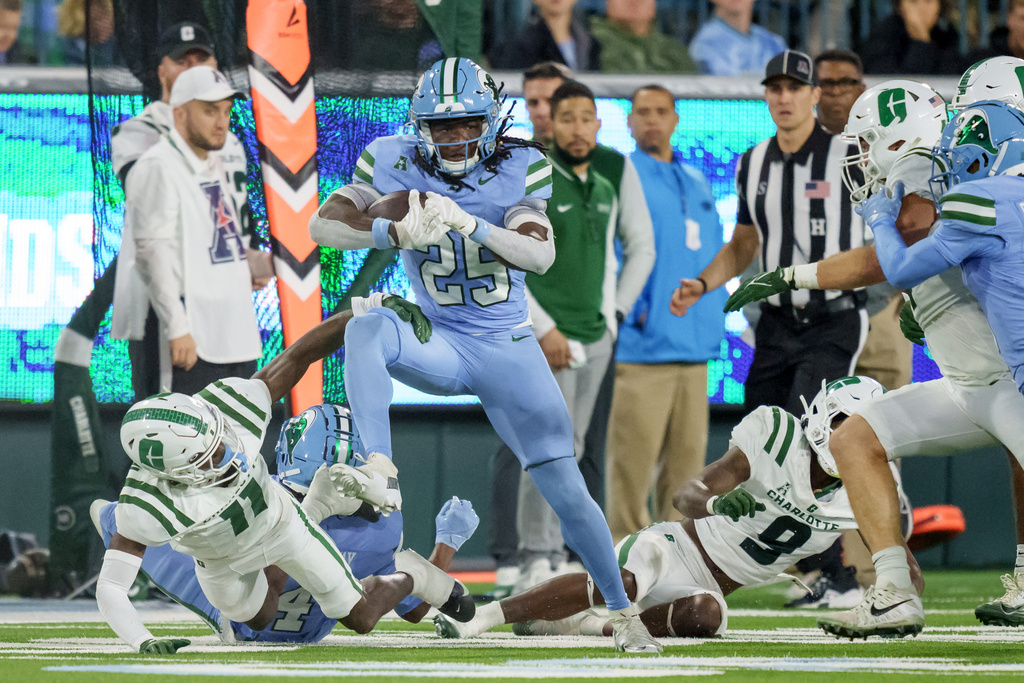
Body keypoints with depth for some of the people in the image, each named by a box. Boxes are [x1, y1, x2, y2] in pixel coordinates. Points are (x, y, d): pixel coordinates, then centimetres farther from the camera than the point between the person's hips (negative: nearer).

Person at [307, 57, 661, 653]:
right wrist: (395, 232, -31)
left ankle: (622, 610, 16)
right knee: (366, 330, -33)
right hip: (438, 347, 0)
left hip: (509, 350, 0)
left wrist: (470, 226, -39)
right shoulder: (395, 162, -6)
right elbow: (323, 225, -13)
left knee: (568, 493, -2)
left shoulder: (520, 168, -8)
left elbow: (541, 254, -23)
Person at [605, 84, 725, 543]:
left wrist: (713, 322, 12)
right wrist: (633, 311, -13)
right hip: (642, 346, -6)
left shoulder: (698, 185, 20)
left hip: (695, 348, 6)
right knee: (633, 456, -9)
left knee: (688, 454, 6)